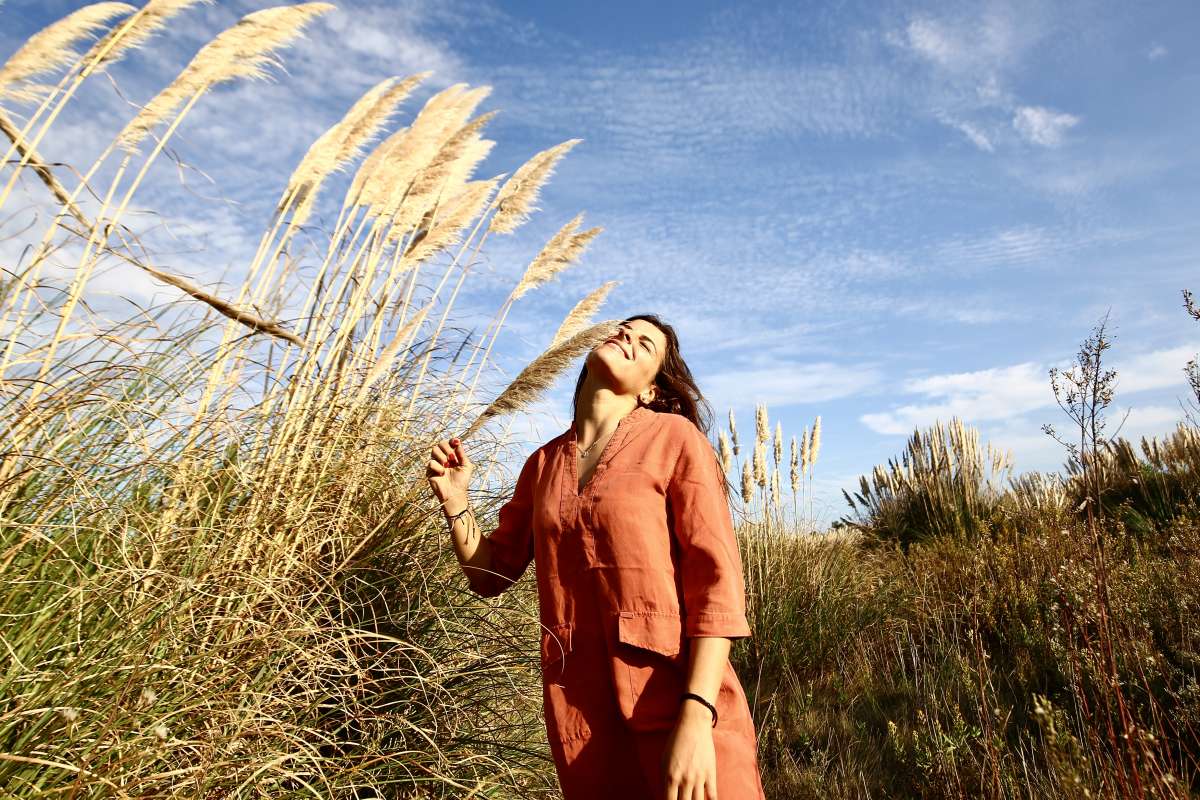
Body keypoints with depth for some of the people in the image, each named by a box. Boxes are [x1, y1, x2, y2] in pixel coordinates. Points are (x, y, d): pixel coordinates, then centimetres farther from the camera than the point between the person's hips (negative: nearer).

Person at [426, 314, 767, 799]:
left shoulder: (674, 437, -5)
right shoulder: (543, 464, 10)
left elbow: (717, 581, -12)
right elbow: (490, 575, 16)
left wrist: (696, 718, -22)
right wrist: (455, 501, 0)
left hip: (677, 702, -4)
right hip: (580, 714, 4)